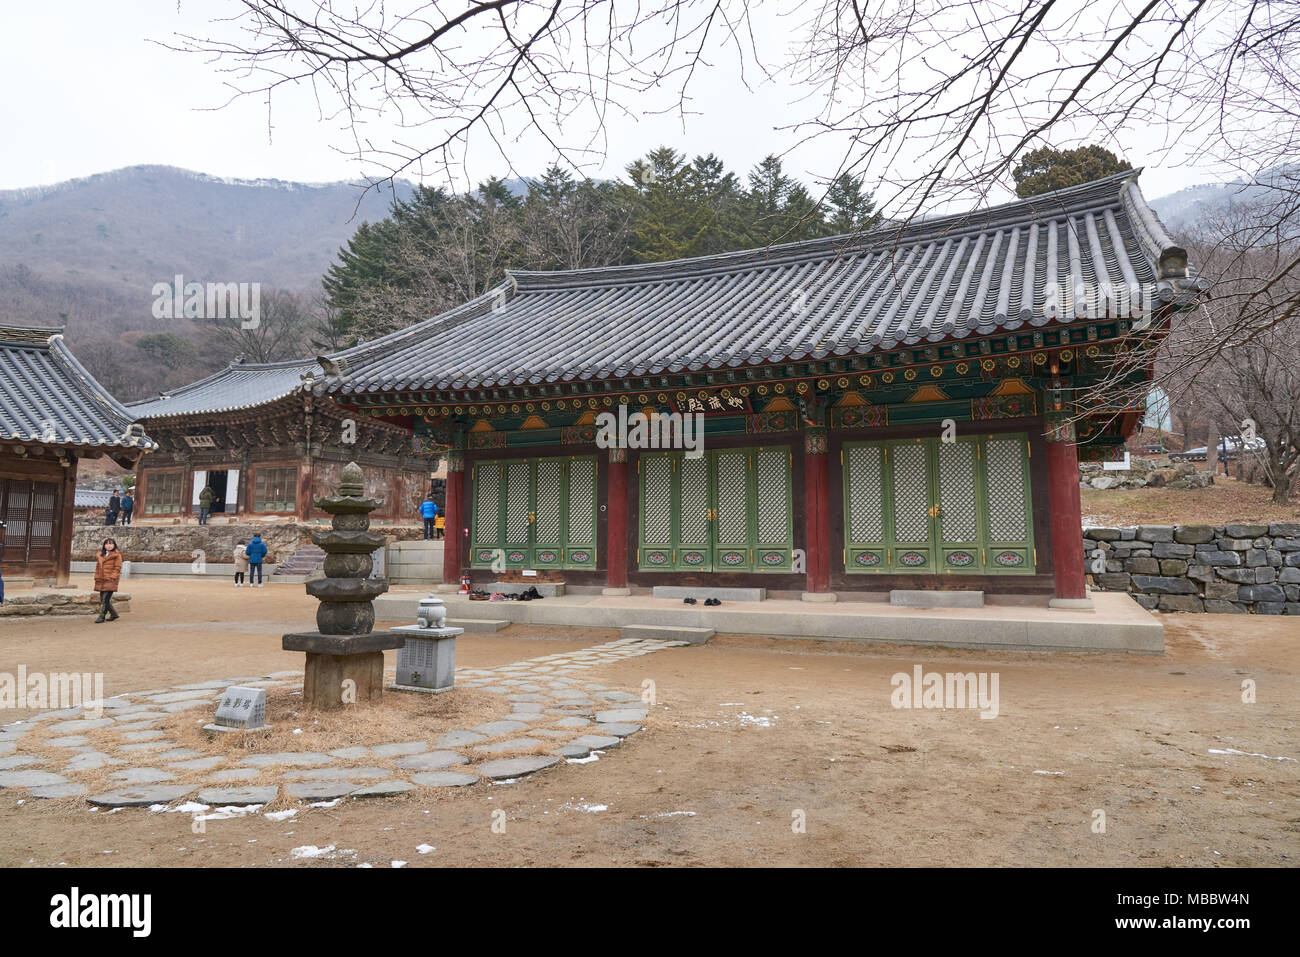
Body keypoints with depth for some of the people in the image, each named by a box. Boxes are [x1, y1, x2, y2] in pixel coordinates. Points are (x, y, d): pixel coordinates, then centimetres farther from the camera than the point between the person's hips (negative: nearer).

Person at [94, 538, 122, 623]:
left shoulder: (117, 555, -1)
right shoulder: (100, 555, 17)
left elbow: (117, 568, -6)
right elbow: (97, 567, 21)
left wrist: (112, 577, -14)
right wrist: (96, 578, 11)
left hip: (110, 580, -7)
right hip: (101, 580, 7)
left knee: (106, 599, -10)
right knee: (103, 599, 8)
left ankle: (102, 616, -7)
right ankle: (114, 614, 19)